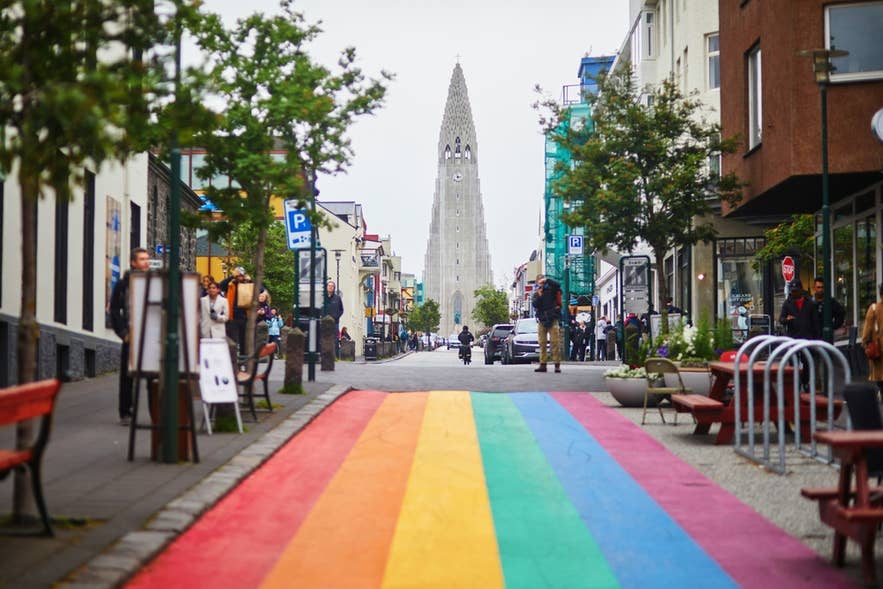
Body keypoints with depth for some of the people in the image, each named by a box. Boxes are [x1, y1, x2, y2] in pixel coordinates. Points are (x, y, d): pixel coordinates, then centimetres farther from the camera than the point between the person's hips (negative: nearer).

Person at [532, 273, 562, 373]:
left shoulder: (551, 290, 6)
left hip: (552, 319, -4)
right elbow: (535, 304, 0)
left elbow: (558, 285, -15)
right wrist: (538, 295, -11)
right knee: (542, 343, 2)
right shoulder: (536, 293, 14)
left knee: (555, 342, -9)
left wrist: (547, 280, -15)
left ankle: (557, 365, -11)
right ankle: (543, 365, 3)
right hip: (541, 320, 4)